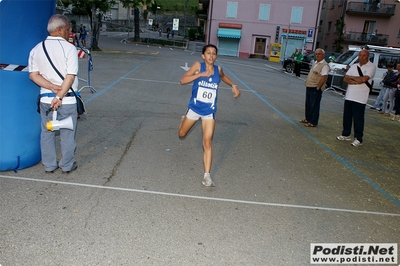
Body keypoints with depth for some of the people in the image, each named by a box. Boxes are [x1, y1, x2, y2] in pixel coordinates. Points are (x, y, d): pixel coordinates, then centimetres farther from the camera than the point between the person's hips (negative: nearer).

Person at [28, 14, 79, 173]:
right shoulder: (69, 48, -10)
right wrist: (59, 96, -16)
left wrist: (52, 87, -10)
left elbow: (33, 75, -2)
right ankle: (67, 166, 21)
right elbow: (70, 77, -17)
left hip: (45, 99, 5)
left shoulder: (36, 49, 5)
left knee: (47, 133, 16)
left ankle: (49, 165, 26)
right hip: (67, 100, -4)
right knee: (67, 133, 9)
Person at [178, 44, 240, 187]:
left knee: (207, 143, -6)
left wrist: (233, 86, 10)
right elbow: (182, 80, -20)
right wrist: (200, 74, -29)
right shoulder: (198, 65, -11)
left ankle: (207, 175, 0)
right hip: (194, 108, 0)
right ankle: (184, 120, 55)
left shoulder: (218, 69, -2)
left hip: (209, 112, 1)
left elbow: (223, 77, 23)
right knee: (181, 134, 19)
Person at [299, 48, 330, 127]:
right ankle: (308, 119, 30)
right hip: (309, 87, 9)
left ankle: (313, 122, 5)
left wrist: (317, 87, -20)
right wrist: (307, 83, 13)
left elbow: (324, 77, -21)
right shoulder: (315, 63, 15)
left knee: (314, 106, -2)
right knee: (308, 104, 17)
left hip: (315, 89, -9)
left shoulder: (324, 65, -14)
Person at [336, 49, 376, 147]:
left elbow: (364, 79, -18)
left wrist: (351, 77, -4)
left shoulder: (371, 67, -4)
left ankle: (358, 139, 7)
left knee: (358, 119, -2)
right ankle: (346, 134, 26)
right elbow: (345, 79, 4)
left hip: (360, 98, -6)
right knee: (347, 117, 12)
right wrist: (357, 81, -12)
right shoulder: (354, 66, 13)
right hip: (349, 96, 6)